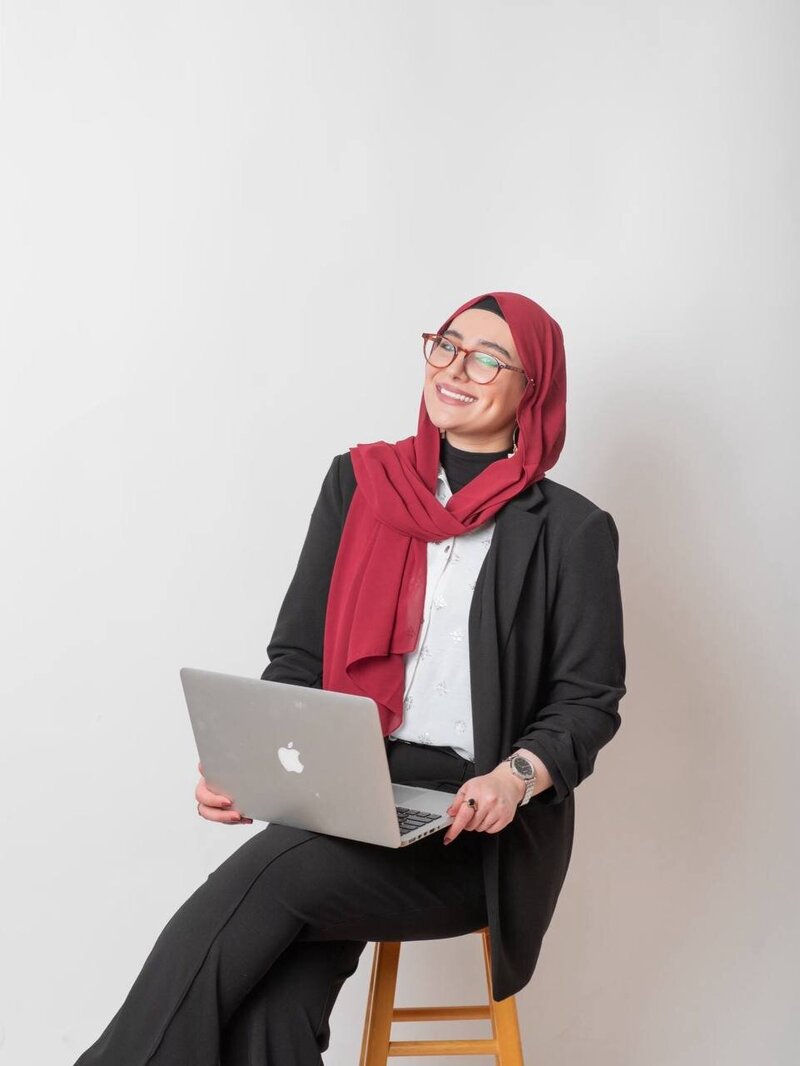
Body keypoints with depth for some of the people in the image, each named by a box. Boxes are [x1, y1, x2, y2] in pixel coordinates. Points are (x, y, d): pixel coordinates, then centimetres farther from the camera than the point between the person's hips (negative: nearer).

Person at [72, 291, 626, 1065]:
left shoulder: (572, 530, 2)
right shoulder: (360, 482, 11)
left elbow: (589, 701, 2)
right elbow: (297, 657, 10)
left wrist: (516, 777, -19)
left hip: (482, 831, -2)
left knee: (271, 871, -30)